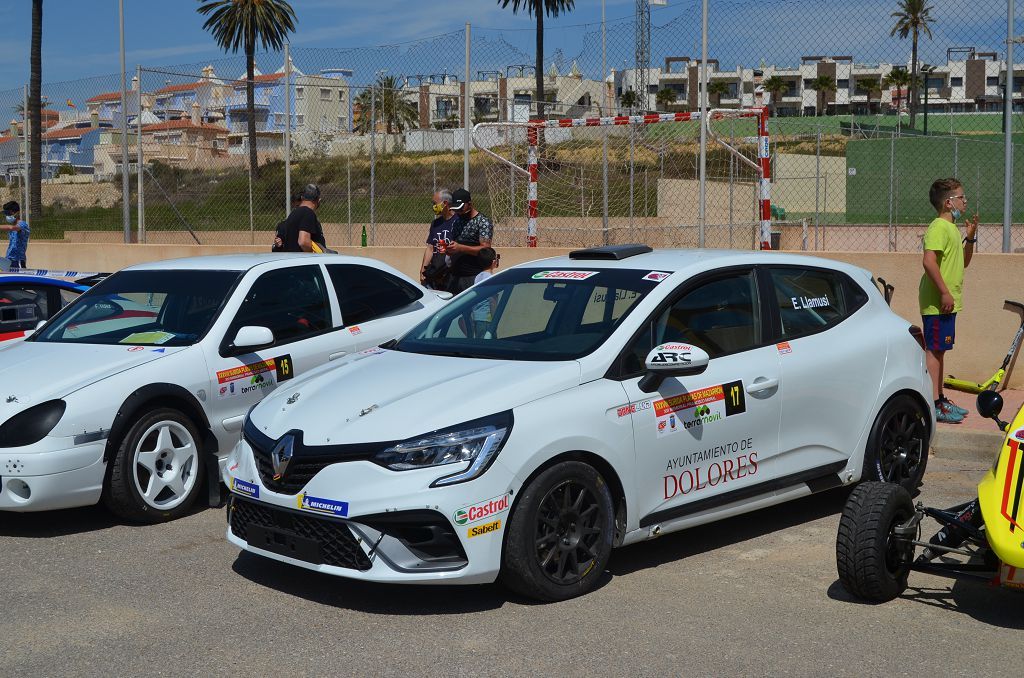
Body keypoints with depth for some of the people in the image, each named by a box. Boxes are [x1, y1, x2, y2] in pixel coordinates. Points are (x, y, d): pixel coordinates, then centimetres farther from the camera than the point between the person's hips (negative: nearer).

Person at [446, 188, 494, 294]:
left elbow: (486, 249, -15)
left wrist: (461, 248, -23)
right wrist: (449, 249, 3)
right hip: (455, 276, 7)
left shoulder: (483, 222, -5)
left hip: (474, 276, -7)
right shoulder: (457, 222, 17)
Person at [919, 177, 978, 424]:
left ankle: (940, 399, 22)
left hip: (947, 303, 10)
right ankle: (934, 405, -8)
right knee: (934, 350, -8)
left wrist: (970, 238, 11)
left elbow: (963, 263, 26)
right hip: (937, 302, -10)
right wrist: (944, 292, -26)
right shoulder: (939, 228, -14)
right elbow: (928, 261, -26)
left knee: (939, 350, 14)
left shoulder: (952, 228, 17)